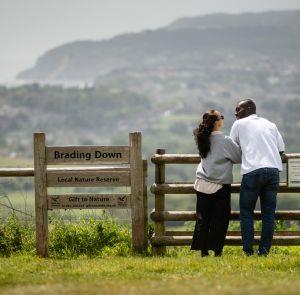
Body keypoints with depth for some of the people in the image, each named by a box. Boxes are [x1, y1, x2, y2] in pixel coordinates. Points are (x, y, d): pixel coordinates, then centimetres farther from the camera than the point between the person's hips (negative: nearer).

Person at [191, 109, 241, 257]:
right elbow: (239, 157, -5)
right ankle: (217, 251, 4)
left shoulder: (203, 138, 4)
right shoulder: (225, 141, -12)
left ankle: (203, 250, 9)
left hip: (202, 185, 5)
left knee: (202, 220, 8)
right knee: (219, 221, 4)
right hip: (220, 188, -5)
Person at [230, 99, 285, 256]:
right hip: (274, 169, 3)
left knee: (246, 212, 5)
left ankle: (248, 251, -2)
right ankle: (264, 250, 4)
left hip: (252, 171, -3)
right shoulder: (270, 125, 22)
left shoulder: (239, 124, 12)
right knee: (268, 212, 9)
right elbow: (281, 149, 20)